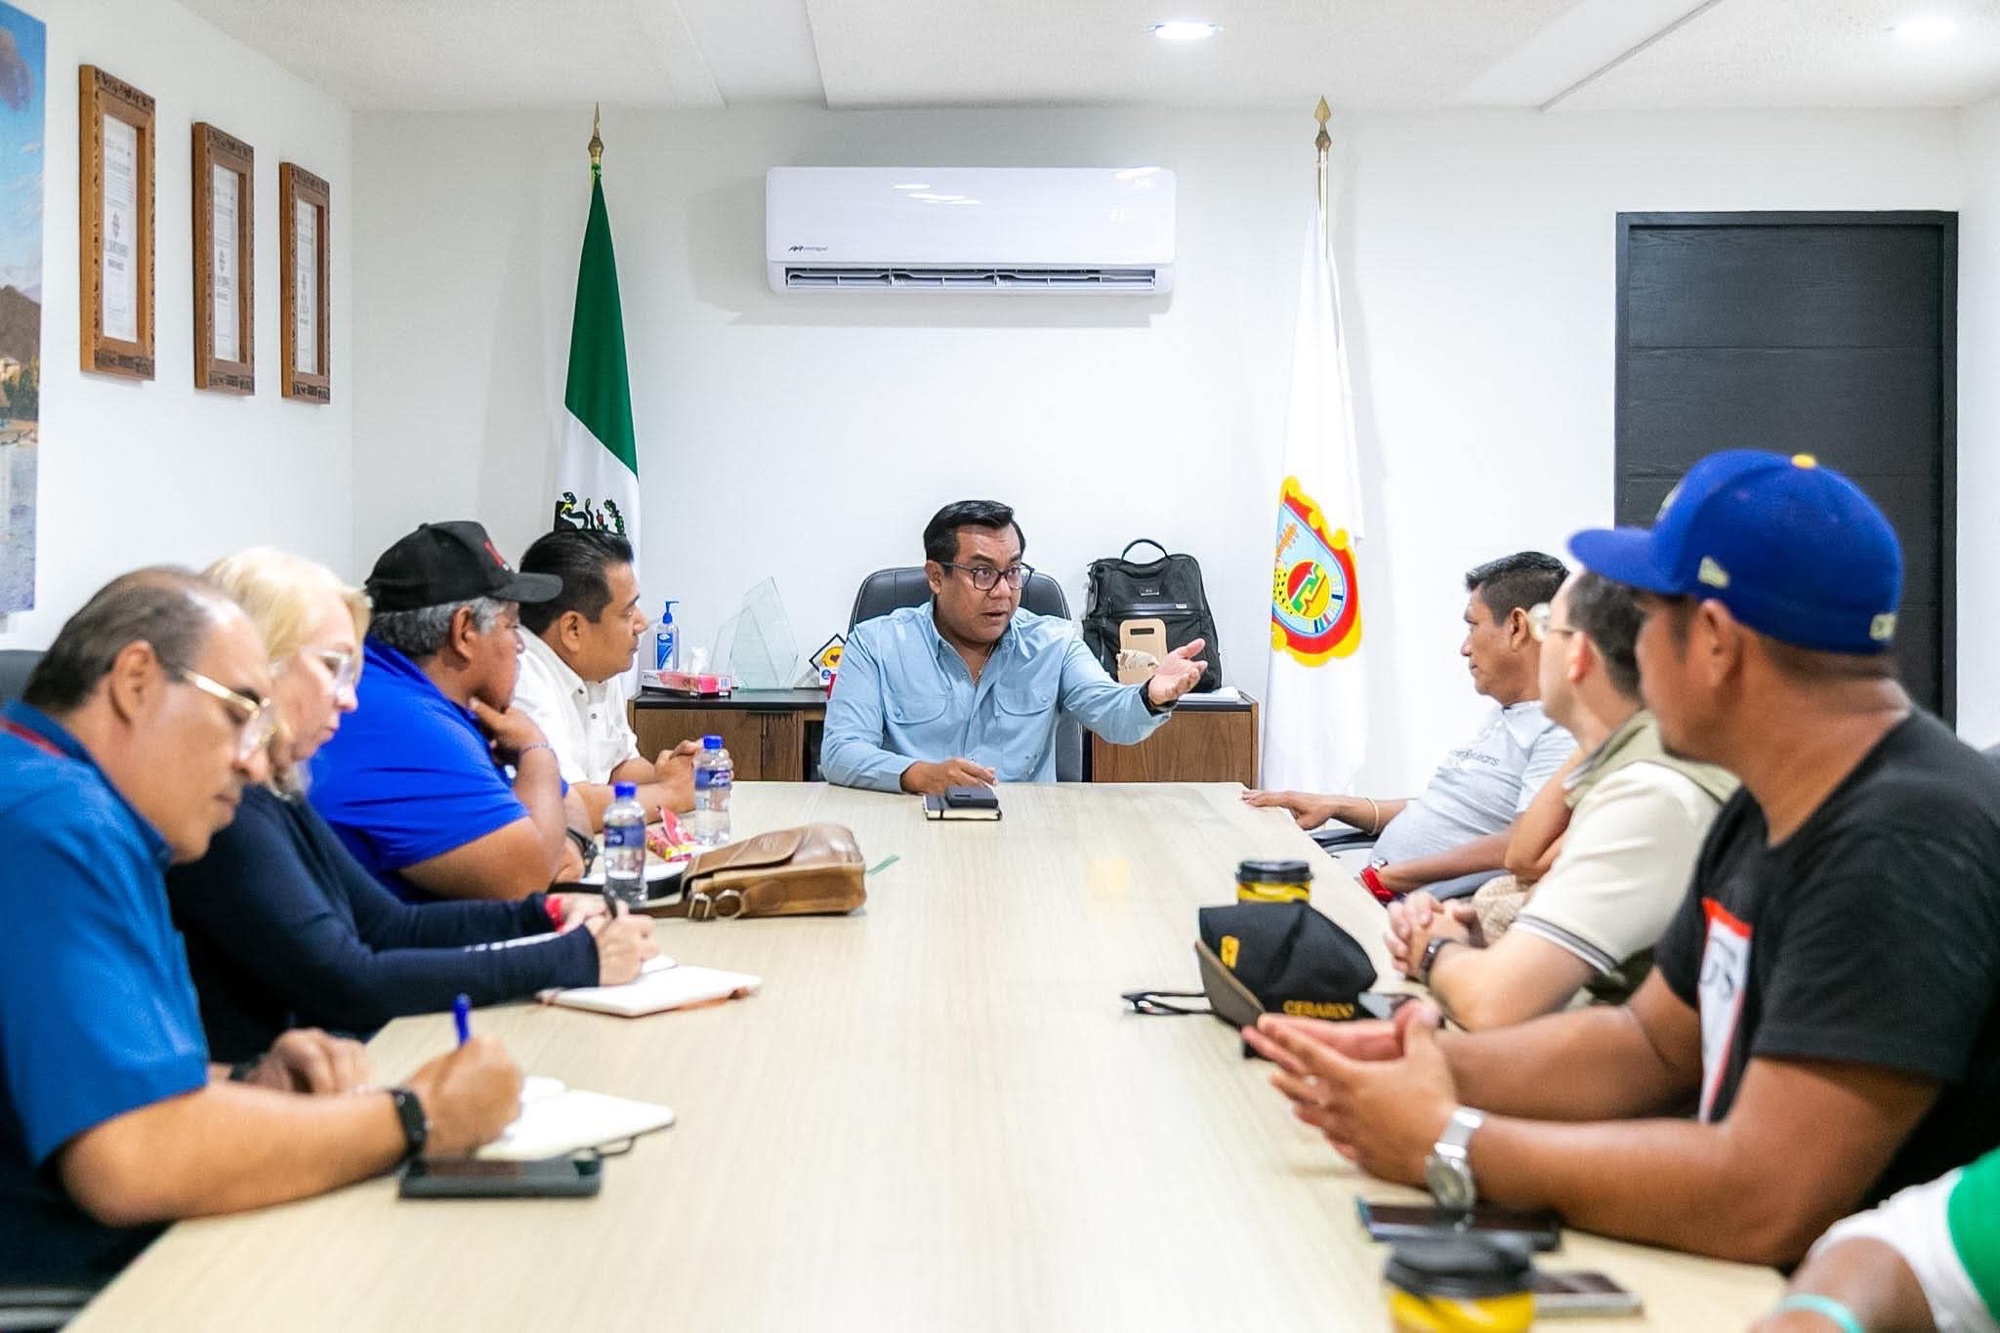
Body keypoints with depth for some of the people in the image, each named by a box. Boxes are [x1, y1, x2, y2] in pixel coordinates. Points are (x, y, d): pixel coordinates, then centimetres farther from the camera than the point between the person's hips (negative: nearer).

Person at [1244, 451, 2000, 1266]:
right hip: (1742, 1276, 7)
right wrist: (1426, 1063, -4)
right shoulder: (1767, 814, 4)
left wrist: (1446, 1145, -20)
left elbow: (1768, 1204, -29)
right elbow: (1653, 1043, 12)